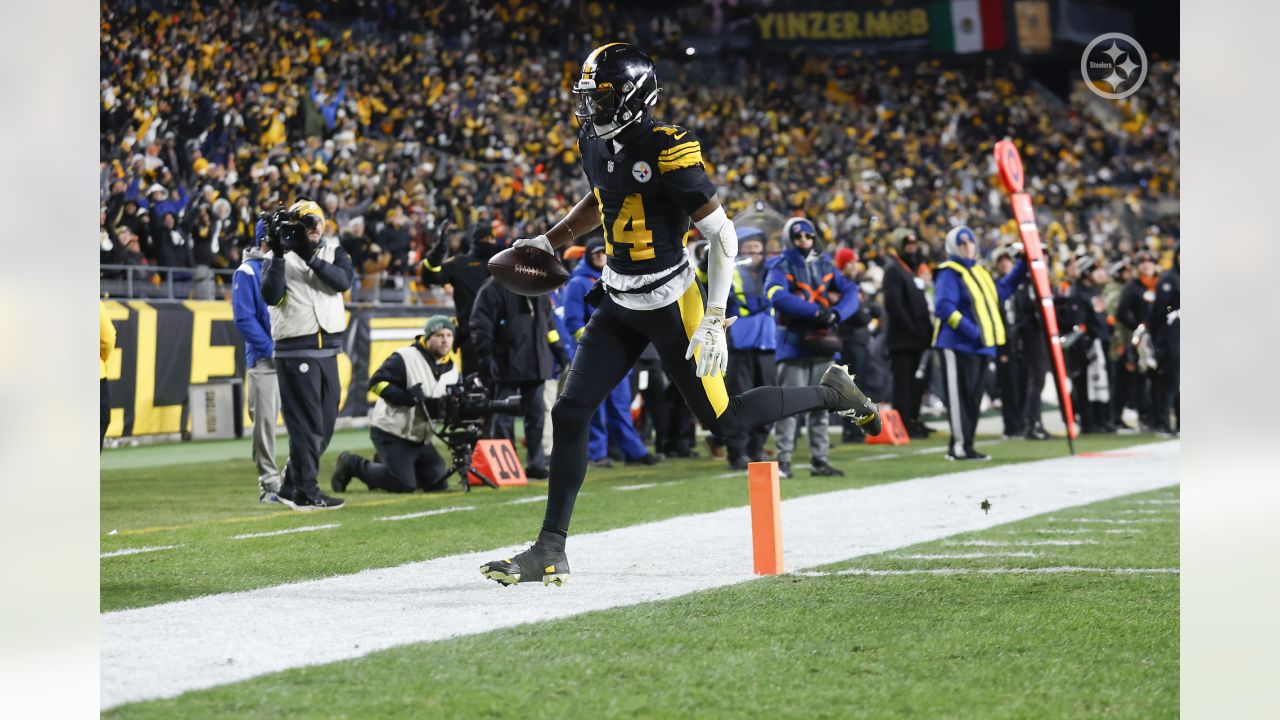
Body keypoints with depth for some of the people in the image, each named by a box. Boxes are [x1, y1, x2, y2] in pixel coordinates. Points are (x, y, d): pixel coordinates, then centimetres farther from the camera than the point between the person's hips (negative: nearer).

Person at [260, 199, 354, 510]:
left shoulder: (332, 251, 11)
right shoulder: (277, 259, -1)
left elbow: (344, 280, -8)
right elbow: (271, 296, -17)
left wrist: (311, 259, -19)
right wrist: (279, 255, -22)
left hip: (328, 349, 6)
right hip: (295, 352, -6)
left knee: (324, 426, 9)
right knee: (306, 425, -7)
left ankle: (291, 488, 19)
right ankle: (306, 493, -1)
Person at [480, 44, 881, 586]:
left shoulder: (667, 151, -22)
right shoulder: (595, 142, 2)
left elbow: (723, 234, -19)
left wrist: (715, 321, -22)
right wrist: (549, 243, 13)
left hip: (670, 306, -7)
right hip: (618, 303, 7)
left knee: (721, 420, 4)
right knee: (570, 413, -3)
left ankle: (830, 393, 27)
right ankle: (550, 551, 1)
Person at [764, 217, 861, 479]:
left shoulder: (826, 266, 13)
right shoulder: (782, 266, -2)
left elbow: (851, 292, 4)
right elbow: (777, 295, -21)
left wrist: (836, 313, -17)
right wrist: (815, 311, -25)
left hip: (824, 345, 5)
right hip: (793, 345, -5)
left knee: (820, 406, 9)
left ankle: (819, 459, 14)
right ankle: (783, 460, -6)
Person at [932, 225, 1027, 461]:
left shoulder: (979, 272, 20)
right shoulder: (949, 273, -8)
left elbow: (1001, 290, 29)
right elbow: (944, 307, -19)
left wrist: (1023, 266, 22)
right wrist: (971, 332, -24)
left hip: (982, 346, 9)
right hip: (959, 345, -9)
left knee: (974, 397, 9)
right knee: (960, 396, -10)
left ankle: (965, 445, 13)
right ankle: (959, 446, -10)